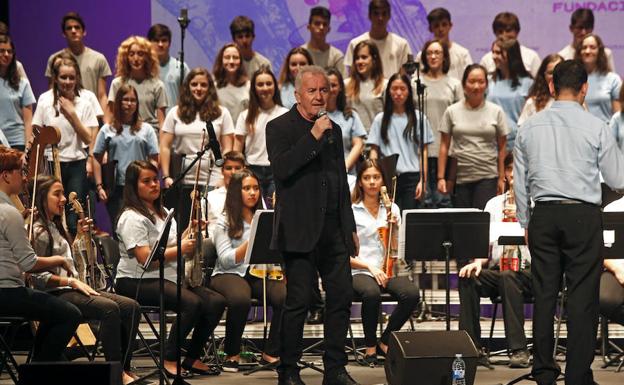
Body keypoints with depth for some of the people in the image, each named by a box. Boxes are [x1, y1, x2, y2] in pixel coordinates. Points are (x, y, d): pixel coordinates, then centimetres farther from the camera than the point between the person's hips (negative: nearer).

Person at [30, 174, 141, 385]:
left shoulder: (55, 227, 21)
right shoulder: (38, 232, -9)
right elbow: (37, 275, -16)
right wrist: (71, 281, -19)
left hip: (71, 289, 10)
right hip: (54, 295, -10)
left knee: (131, 307, -8)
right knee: (109, 308, -32)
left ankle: (124, 367, -10)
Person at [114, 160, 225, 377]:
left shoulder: (163, 213, 19)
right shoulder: (132, 218, -10)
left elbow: (174, 244, 20)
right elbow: (146, 259, -19)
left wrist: (189, 234, 1)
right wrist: (180, 249, -18)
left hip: (169, 278, 9)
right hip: (137, 282, -9)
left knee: (217, 302, -10)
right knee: (191, 303, -31)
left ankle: (192, 357, 0)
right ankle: (169, 359, -18)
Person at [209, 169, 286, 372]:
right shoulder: (225, 222, 4)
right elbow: (226, 260, -6)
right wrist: (251, 242, -18)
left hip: (261, 273, 3)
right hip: (230, 274, -3)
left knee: (286, 297, -29)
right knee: (241, 300, -38)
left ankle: (271, 353, -14)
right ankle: (232, 353, -13)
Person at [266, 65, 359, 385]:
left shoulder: (333, 130, 17)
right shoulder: (279, 128, -1)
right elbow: (281, 169, -18)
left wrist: (351, 227, 19)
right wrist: (313, 137, -20)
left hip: (334, 230, 6)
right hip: (300, 230, -6)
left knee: (341, 297, 3)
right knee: (298, 301, -4)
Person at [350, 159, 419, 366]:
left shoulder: (392, 209, 12)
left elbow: (394, 251, 9)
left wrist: (393, 227, -7)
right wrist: (369, 266, -14)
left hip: (389, 270, 3)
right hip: (360, 271, -3)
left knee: (412, 293, -29)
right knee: (372, 293, -39)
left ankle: (385, 341, -7)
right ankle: (370, 346, -14)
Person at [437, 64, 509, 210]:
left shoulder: (496, 111, 5)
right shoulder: (452, 111, 5)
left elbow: (502, 147, 6)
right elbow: (444, 146, 5)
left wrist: (501, 178, 2)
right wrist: (441, 177, -1)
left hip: (487, 177, -1)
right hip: (460, 177, 1)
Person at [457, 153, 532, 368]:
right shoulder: (494, 204, 18)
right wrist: (478, 261, -8)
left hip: (528, 271, -4)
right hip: (496, 270, 4)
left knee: (508, 277, -37)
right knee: (468, 277, -27)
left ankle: (519, 349, -35)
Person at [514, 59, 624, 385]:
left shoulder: (530, 128, 5)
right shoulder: (595, 127, -5)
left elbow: (519, 183, 11)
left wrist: (525, 223, 22)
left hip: (544, 215, 3)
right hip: (583, 215, -3)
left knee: (544, 294, 8)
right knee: (582, 297, 0)